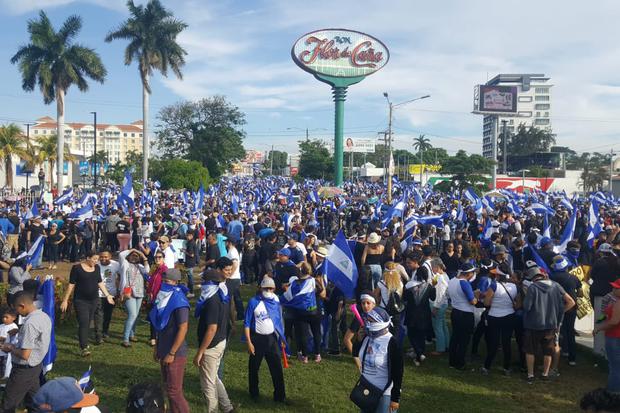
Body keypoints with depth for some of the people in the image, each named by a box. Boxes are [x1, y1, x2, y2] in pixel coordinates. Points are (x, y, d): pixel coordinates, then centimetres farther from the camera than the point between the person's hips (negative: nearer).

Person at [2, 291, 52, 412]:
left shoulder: (30, 323, -27)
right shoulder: (44, 316, 0)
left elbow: (25, 355, -25)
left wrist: (10, 348, -8)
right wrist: (16, 345, 8)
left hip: (24, 370, -8)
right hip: (37, 365, 8)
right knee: (33, 403, 17)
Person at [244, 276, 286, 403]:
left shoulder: (276, 302, 0)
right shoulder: (253, 302, -12)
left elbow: (279, 320, 10)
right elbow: (247, 323, -10)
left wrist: (282, 338, 10)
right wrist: (248, 342, -14)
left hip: (272, 338, 3)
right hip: (257, 338, -3)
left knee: (277, 368, 3)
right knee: (254, 367, 12)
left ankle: (280, 396, 13)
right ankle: (254, 394, 29)